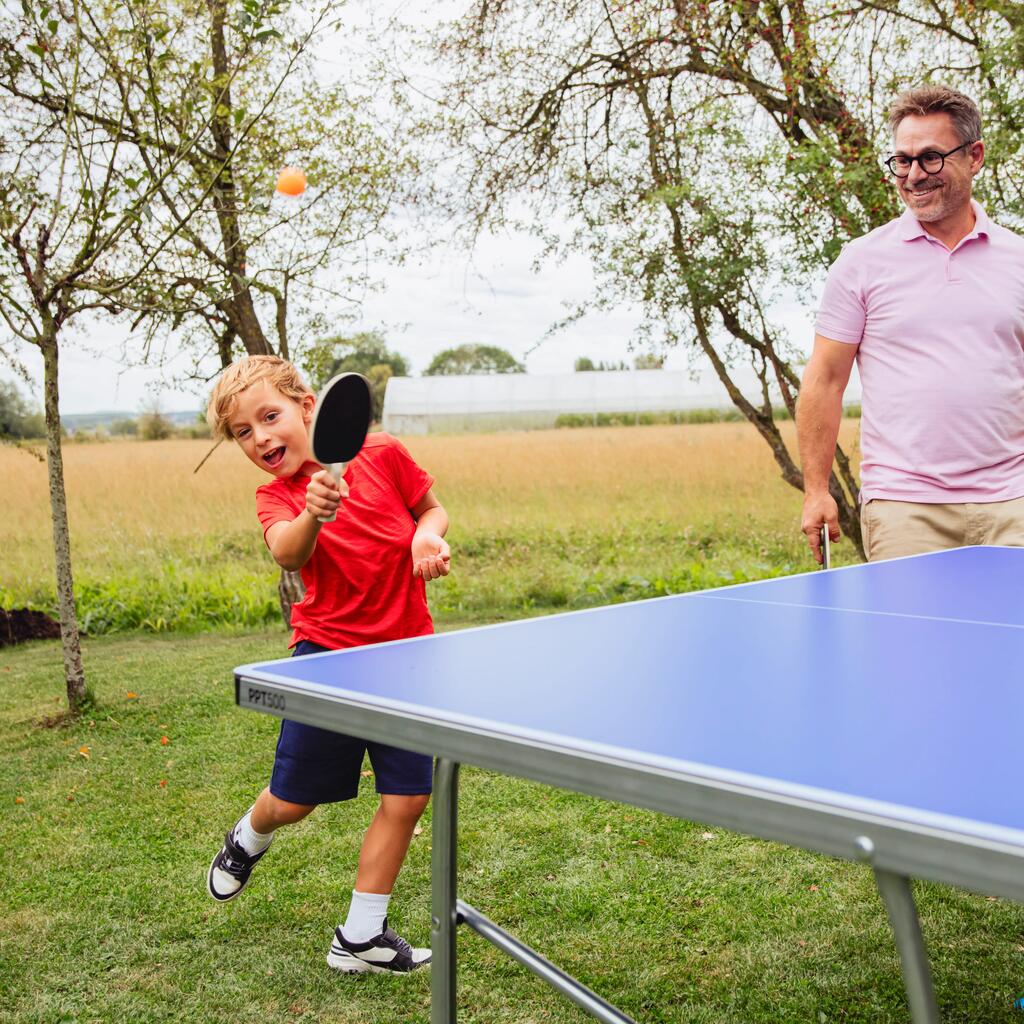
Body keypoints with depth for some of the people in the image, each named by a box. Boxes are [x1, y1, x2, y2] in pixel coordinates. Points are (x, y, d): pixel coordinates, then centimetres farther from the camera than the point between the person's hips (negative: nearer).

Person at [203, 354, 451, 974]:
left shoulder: (382, 453, -4)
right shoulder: (275, 497, -4)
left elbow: (433, 509, 12)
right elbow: (287, 553, -27)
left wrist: (429, 535, -11)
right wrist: (312, 515, -48)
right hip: (328, 654, -1)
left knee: (407, 797, -1)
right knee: (295, 798, 6)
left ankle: (360, 937, 16)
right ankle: (247, 841, 45)